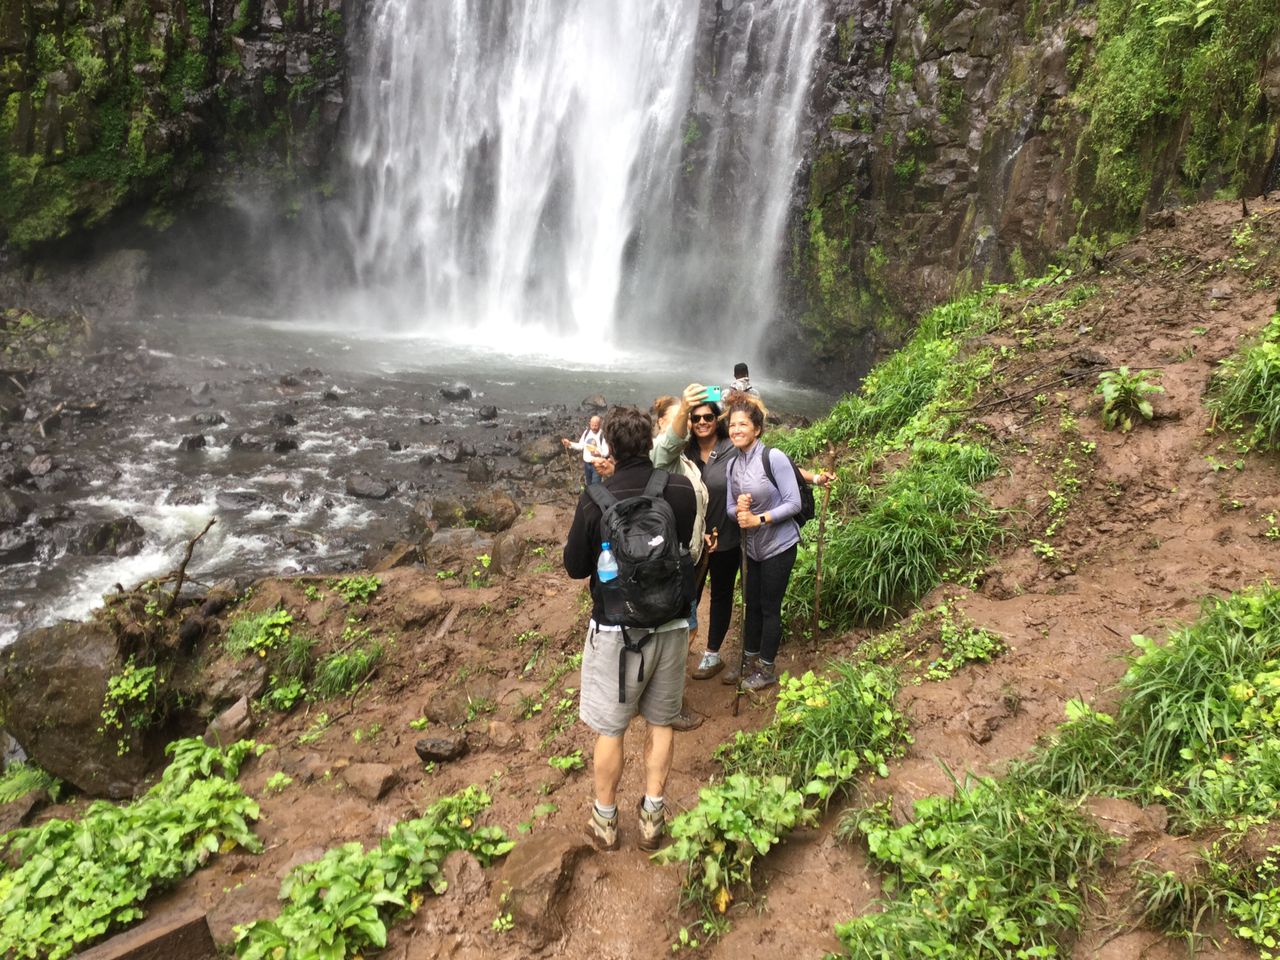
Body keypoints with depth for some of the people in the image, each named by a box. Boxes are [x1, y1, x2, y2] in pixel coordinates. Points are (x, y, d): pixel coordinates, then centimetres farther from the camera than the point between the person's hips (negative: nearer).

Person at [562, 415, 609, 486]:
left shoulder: (602, 435, -19)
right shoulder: (586, 432, 1)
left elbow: (606, 452, -19)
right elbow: (581, 446, 11)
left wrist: (599, 453, -40)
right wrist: (570, 444, -1)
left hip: (597, 464, -6)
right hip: (586, 463, 6)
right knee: (587, 485, 24)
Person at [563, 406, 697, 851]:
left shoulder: (596, 499, -20)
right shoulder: (683, 490, -10)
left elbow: (575, 566, -7)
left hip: (617, 628, -3)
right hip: (671, 624, 3)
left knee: (610, 728, 13)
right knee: (661, 723, 18)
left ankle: (605, 820, 29)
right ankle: (652, 817, 30)